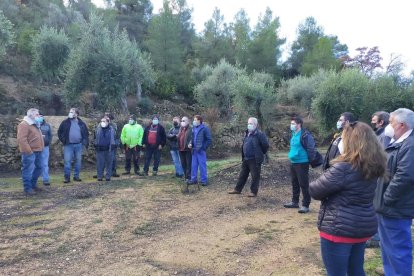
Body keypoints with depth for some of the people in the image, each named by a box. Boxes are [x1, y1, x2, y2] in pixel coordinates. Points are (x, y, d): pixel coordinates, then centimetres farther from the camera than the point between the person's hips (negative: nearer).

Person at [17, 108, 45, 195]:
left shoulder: (34, 124, 20)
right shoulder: (24, 124, -12)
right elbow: (21, 139, -20)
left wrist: (40, 148, 19)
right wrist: (28, 151, -22)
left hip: (37, 151, 10)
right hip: (30, 152, -10)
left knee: (38, 168, 15)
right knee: (28, 171, -4)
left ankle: (33, 185, 27)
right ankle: (27, 188, 3)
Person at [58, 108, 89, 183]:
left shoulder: (81, 123, 6)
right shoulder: (65, 122, 2)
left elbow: (86, 133, 13)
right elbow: (59, 132, 10)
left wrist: (85, 142, 4)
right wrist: (63, 140, 0)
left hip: (79, 145, 2)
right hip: (68, 145, -2)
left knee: (78, 161, 7)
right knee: (67, 161, -4)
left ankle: (76, 176, 18)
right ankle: (67, 177, 3)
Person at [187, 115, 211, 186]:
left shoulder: (204, 128, -9)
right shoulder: (194, 128, 10)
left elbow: (209, 139, -9)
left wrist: (204, 148, -13)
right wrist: (191, 144, 4)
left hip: (201, 150, -6)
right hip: (194, 150, 7)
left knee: (202, 165, -1)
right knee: (194, 165, 12)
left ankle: (204, 180, 9)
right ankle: (194, 179, 22)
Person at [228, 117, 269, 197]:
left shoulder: (259, 134, -15)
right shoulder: (247, 133, 10)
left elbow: (265, 145, -15)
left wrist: (261, 153, -4)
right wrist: (243, 157, 16)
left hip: (255, 159, -8)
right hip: (246, 159, 8)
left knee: (255, 176, 4)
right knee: (242, 175, 16)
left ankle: (253, 191, 15)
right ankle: (238, 189, 26)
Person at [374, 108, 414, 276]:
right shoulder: (397, 143, 13)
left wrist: (386, 199, -20)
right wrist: (381, 200, 15)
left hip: (395, 209, -10)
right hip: (387, 207, 10)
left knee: (398, 251, 2)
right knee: (388, 249, 23)